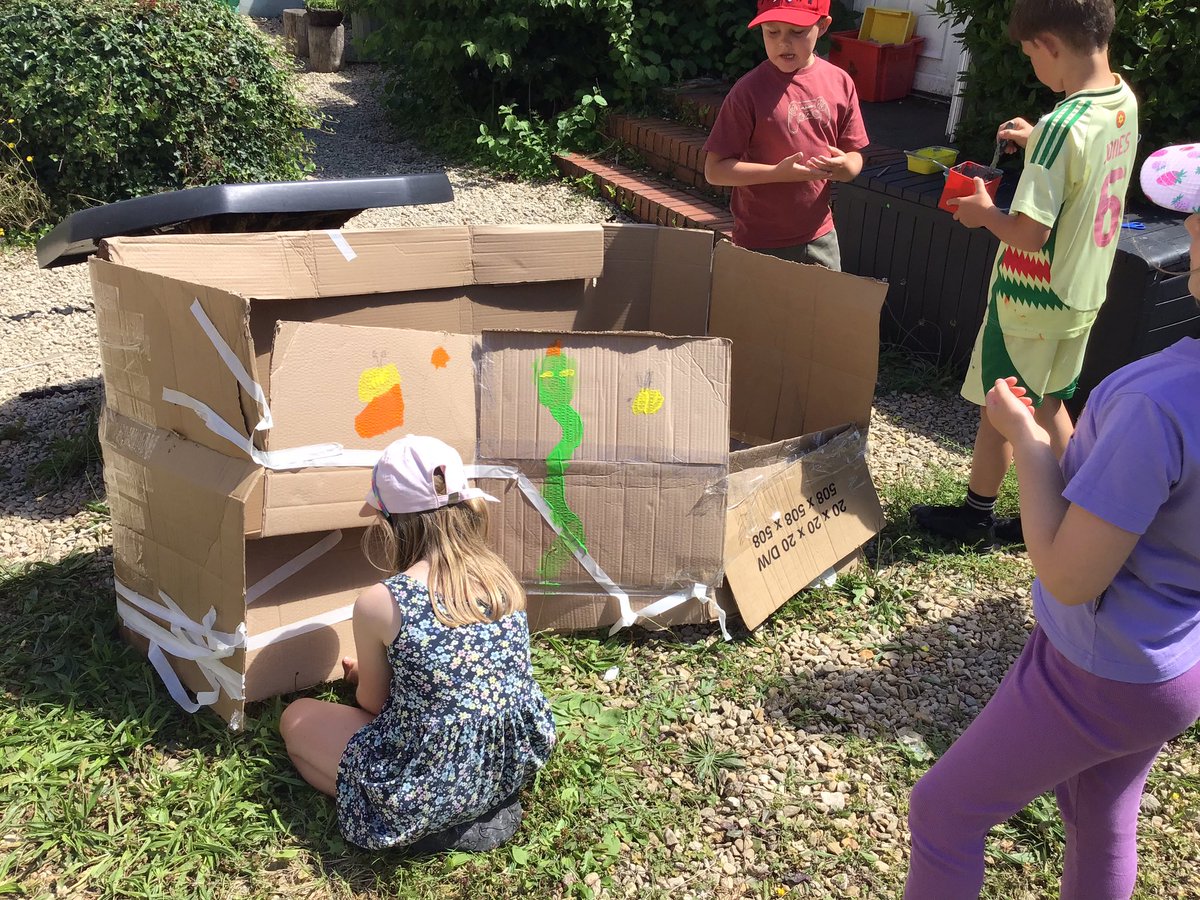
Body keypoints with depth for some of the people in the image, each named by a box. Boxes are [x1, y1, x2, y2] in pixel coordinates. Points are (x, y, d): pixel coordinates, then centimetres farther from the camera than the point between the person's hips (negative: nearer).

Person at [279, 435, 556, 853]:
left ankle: (427, 826, 3)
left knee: (296, 719, 17)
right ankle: (490, 807, 13)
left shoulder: (377, 603, -17)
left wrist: (361, 673, 25)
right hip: (514, 767, 6)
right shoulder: (501, 576, -4)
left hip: (428, 789, -6)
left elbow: (373, 703, 0)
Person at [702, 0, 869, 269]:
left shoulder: (840, 82, -1)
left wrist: (845, 167, -17)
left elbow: (854, 157, 7)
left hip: (820, 236, 4)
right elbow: (715, 170, -14)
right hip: (761, 246, -4)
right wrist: (779, 173, -25)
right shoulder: (749, 90, -13)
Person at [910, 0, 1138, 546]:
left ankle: (976, 517, 28)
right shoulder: (1124, 102, 0)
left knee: (998, 410, 10)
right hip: (1082, 294, 8)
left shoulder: (1062, 126, -27)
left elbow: (1029, 234, -27)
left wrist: (983, 212, -10)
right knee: (1047, 404, 22)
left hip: (1032, 300, -8)